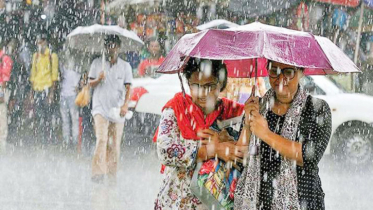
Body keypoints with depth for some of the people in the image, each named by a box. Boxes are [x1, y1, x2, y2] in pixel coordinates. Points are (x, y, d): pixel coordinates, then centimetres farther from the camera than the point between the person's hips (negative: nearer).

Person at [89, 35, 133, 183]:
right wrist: (98, 79, -14)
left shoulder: (125, 66, 7)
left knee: (115, 144, 2)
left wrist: (125, 104, -12)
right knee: (101, 139, -17)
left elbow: (128, 88, 3)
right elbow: (90, 83, 9)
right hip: (100, 107, -2)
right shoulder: (97, 63, 7)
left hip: (117, 109, 2)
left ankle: (112, 174, 11)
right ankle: (98, 173, -22)